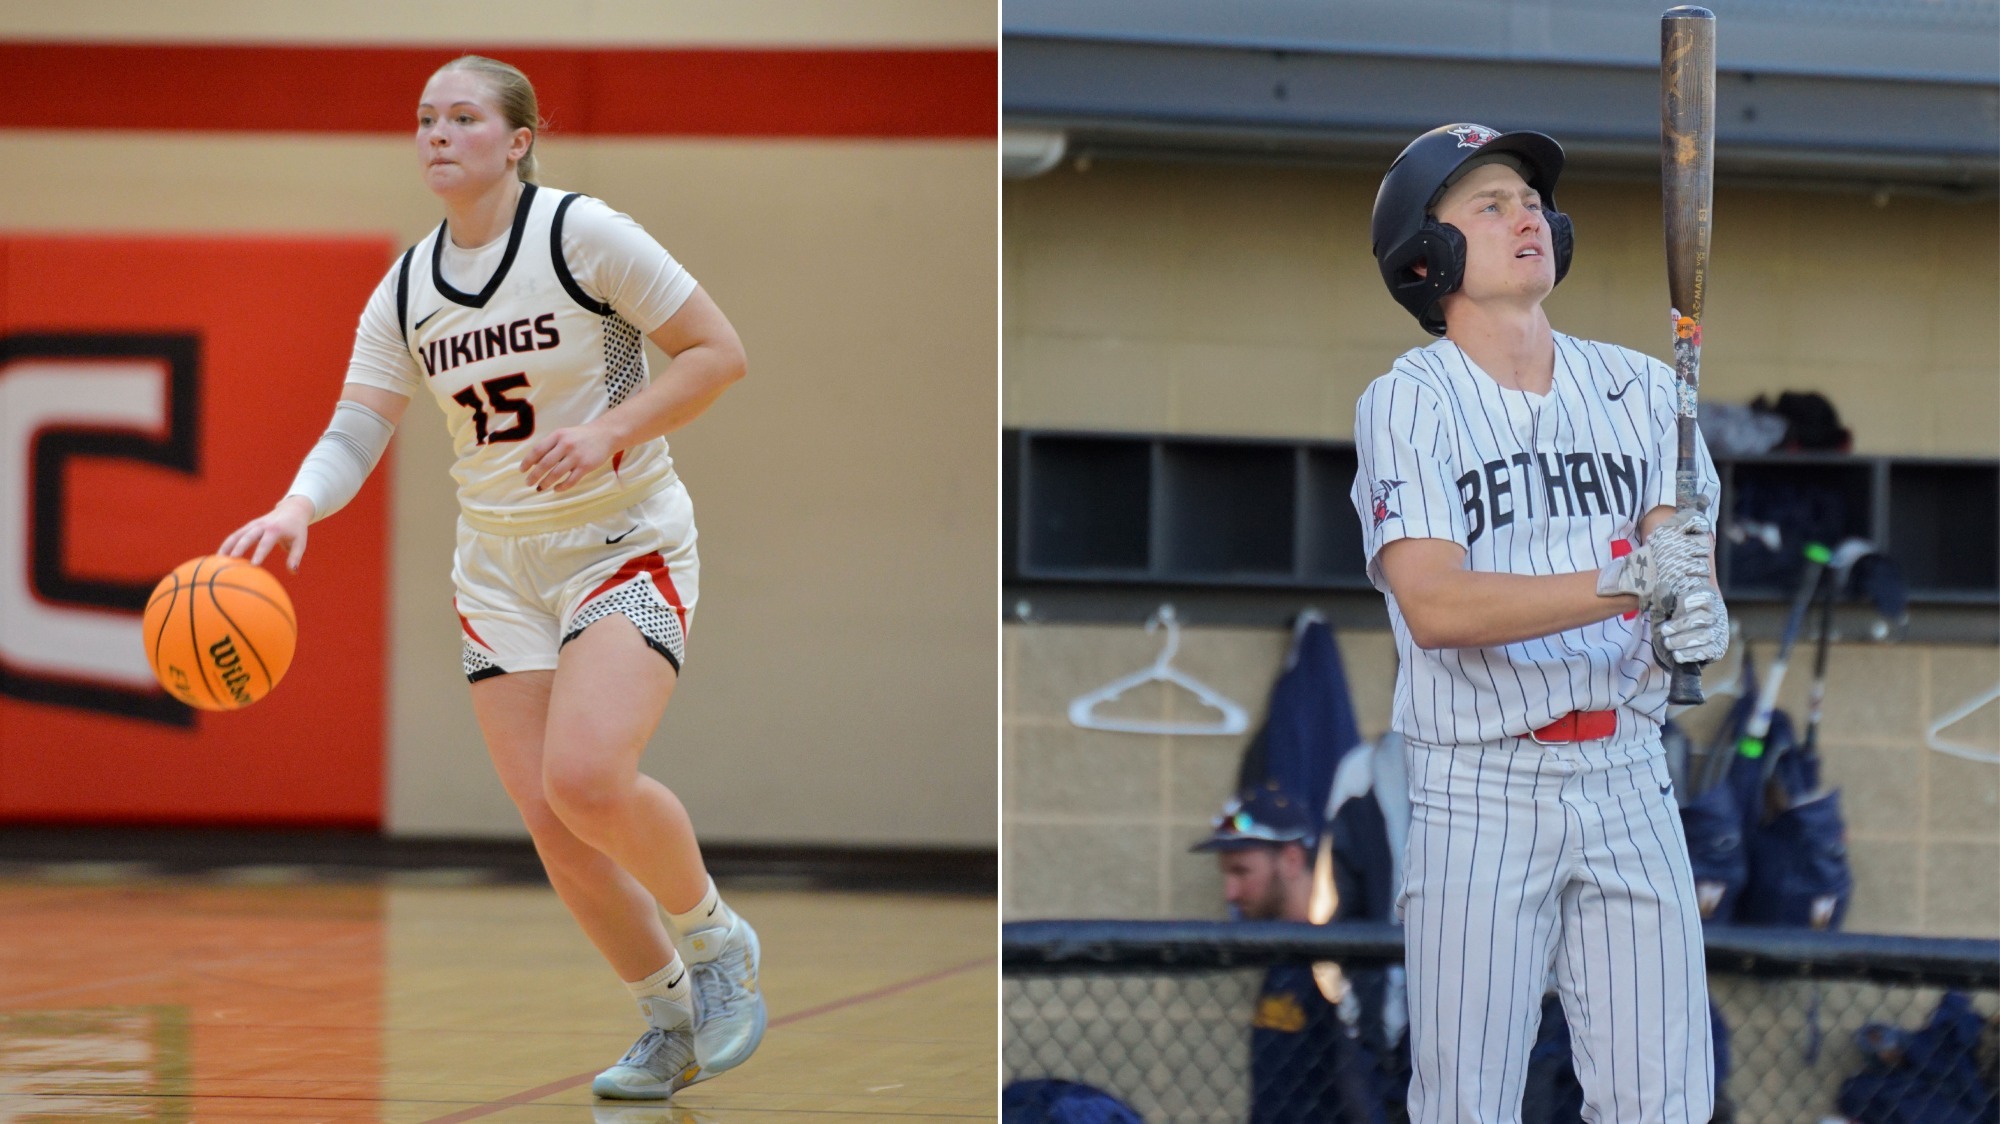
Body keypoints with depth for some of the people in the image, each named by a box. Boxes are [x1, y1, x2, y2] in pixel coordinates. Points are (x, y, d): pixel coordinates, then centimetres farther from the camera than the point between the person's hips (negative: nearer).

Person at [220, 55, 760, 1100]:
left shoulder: (583, 233, -12)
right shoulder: (404, 293, 3)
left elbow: (719, 352, -10)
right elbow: (353, 435, -3)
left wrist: (608, 434, -22)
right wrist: (297, 505, -24)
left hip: (625, 543, -5)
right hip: (499, 567, 5)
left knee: (586, 778, -26)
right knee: (550, 821, -3)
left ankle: (712, 938, 2)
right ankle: (672, 1024, 16)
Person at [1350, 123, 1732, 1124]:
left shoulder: (1638, 389, 11)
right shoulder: (1405, 404, -4)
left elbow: (1684, 553, 5)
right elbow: (1434, 605, -17)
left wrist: (1693, 618, -20)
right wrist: (1621, 583, -28)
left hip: (1627, 782, 4)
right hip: (1477, 802, -4)